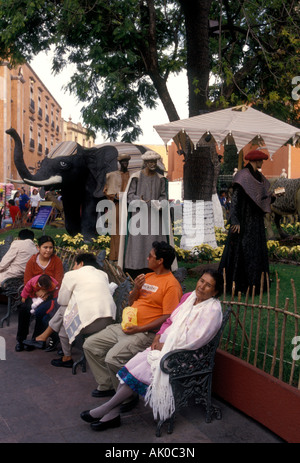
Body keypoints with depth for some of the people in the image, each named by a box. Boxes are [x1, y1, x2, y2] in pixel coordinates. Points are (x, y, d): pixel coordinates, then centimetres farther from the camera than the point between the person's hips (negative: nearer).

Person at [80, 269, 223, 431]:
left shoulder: (212, 310, -14)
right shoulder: (189, 297, 10)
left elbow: (193, 340, -19)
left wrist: (165, 346, -14)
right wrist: (158, 337, 0)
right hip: (164, 345, 7)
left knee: (141, 372, -19)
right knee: (131, 365, -11)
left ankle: (104, 409, -5)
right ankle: (112, 415, -6)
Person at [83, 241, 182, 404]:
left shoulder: (171, 285, -12)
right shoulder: (148, 277, 15)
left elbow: (168, 317, -19)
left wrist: (140, 329, -22)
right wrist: (136, 289, -1)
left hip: (146, 333, -9)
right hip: (125, 326, 9)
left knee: (113, 358, -28)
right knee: (90, 345, 4)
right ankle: (106, 385, 14)